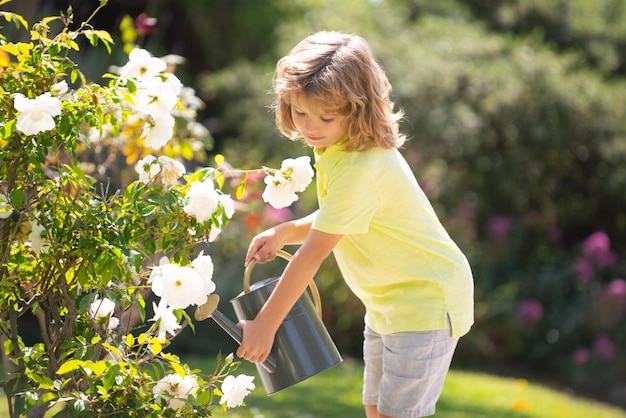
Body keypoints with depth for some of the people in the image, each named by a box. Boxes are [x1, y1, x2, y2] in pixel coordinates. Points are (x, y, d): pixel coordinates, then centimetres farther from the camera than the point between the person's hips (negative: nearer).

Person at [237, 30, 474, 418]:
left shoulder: (359, 168, -30)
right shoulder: (337, 146, 0)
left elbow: (314, 253, -28)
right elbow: (338, 220, 14)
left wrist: (265, 325, -23)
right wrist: (284, 232, -4)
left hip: (426, 301, -10)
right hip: (390, 301, 10)